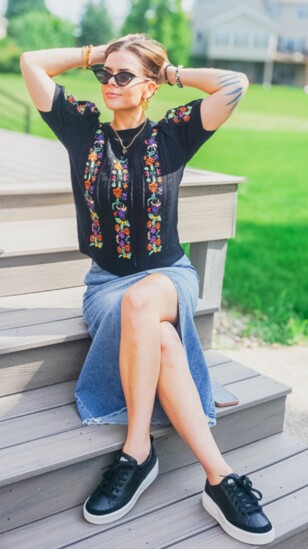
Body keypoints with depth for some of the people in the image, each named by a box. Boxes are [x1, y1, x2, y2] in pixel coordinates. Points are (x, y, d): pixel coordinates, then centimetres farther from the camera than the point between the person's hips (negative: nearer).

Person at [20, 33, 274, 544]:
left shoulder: (172, 133, 2)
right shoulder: (84, 129, 7)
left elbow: (236, 84, -10)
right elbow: (31, 62, 4)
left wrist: (175, 72, 3)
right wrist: (95, 54, 10)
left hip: (170, 276, -1)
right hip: (106, 282, 1)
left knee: (141, 300, -39)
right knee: (161, 338, -33)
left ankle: (137, 451, -31)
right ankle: (220, 477, -31)